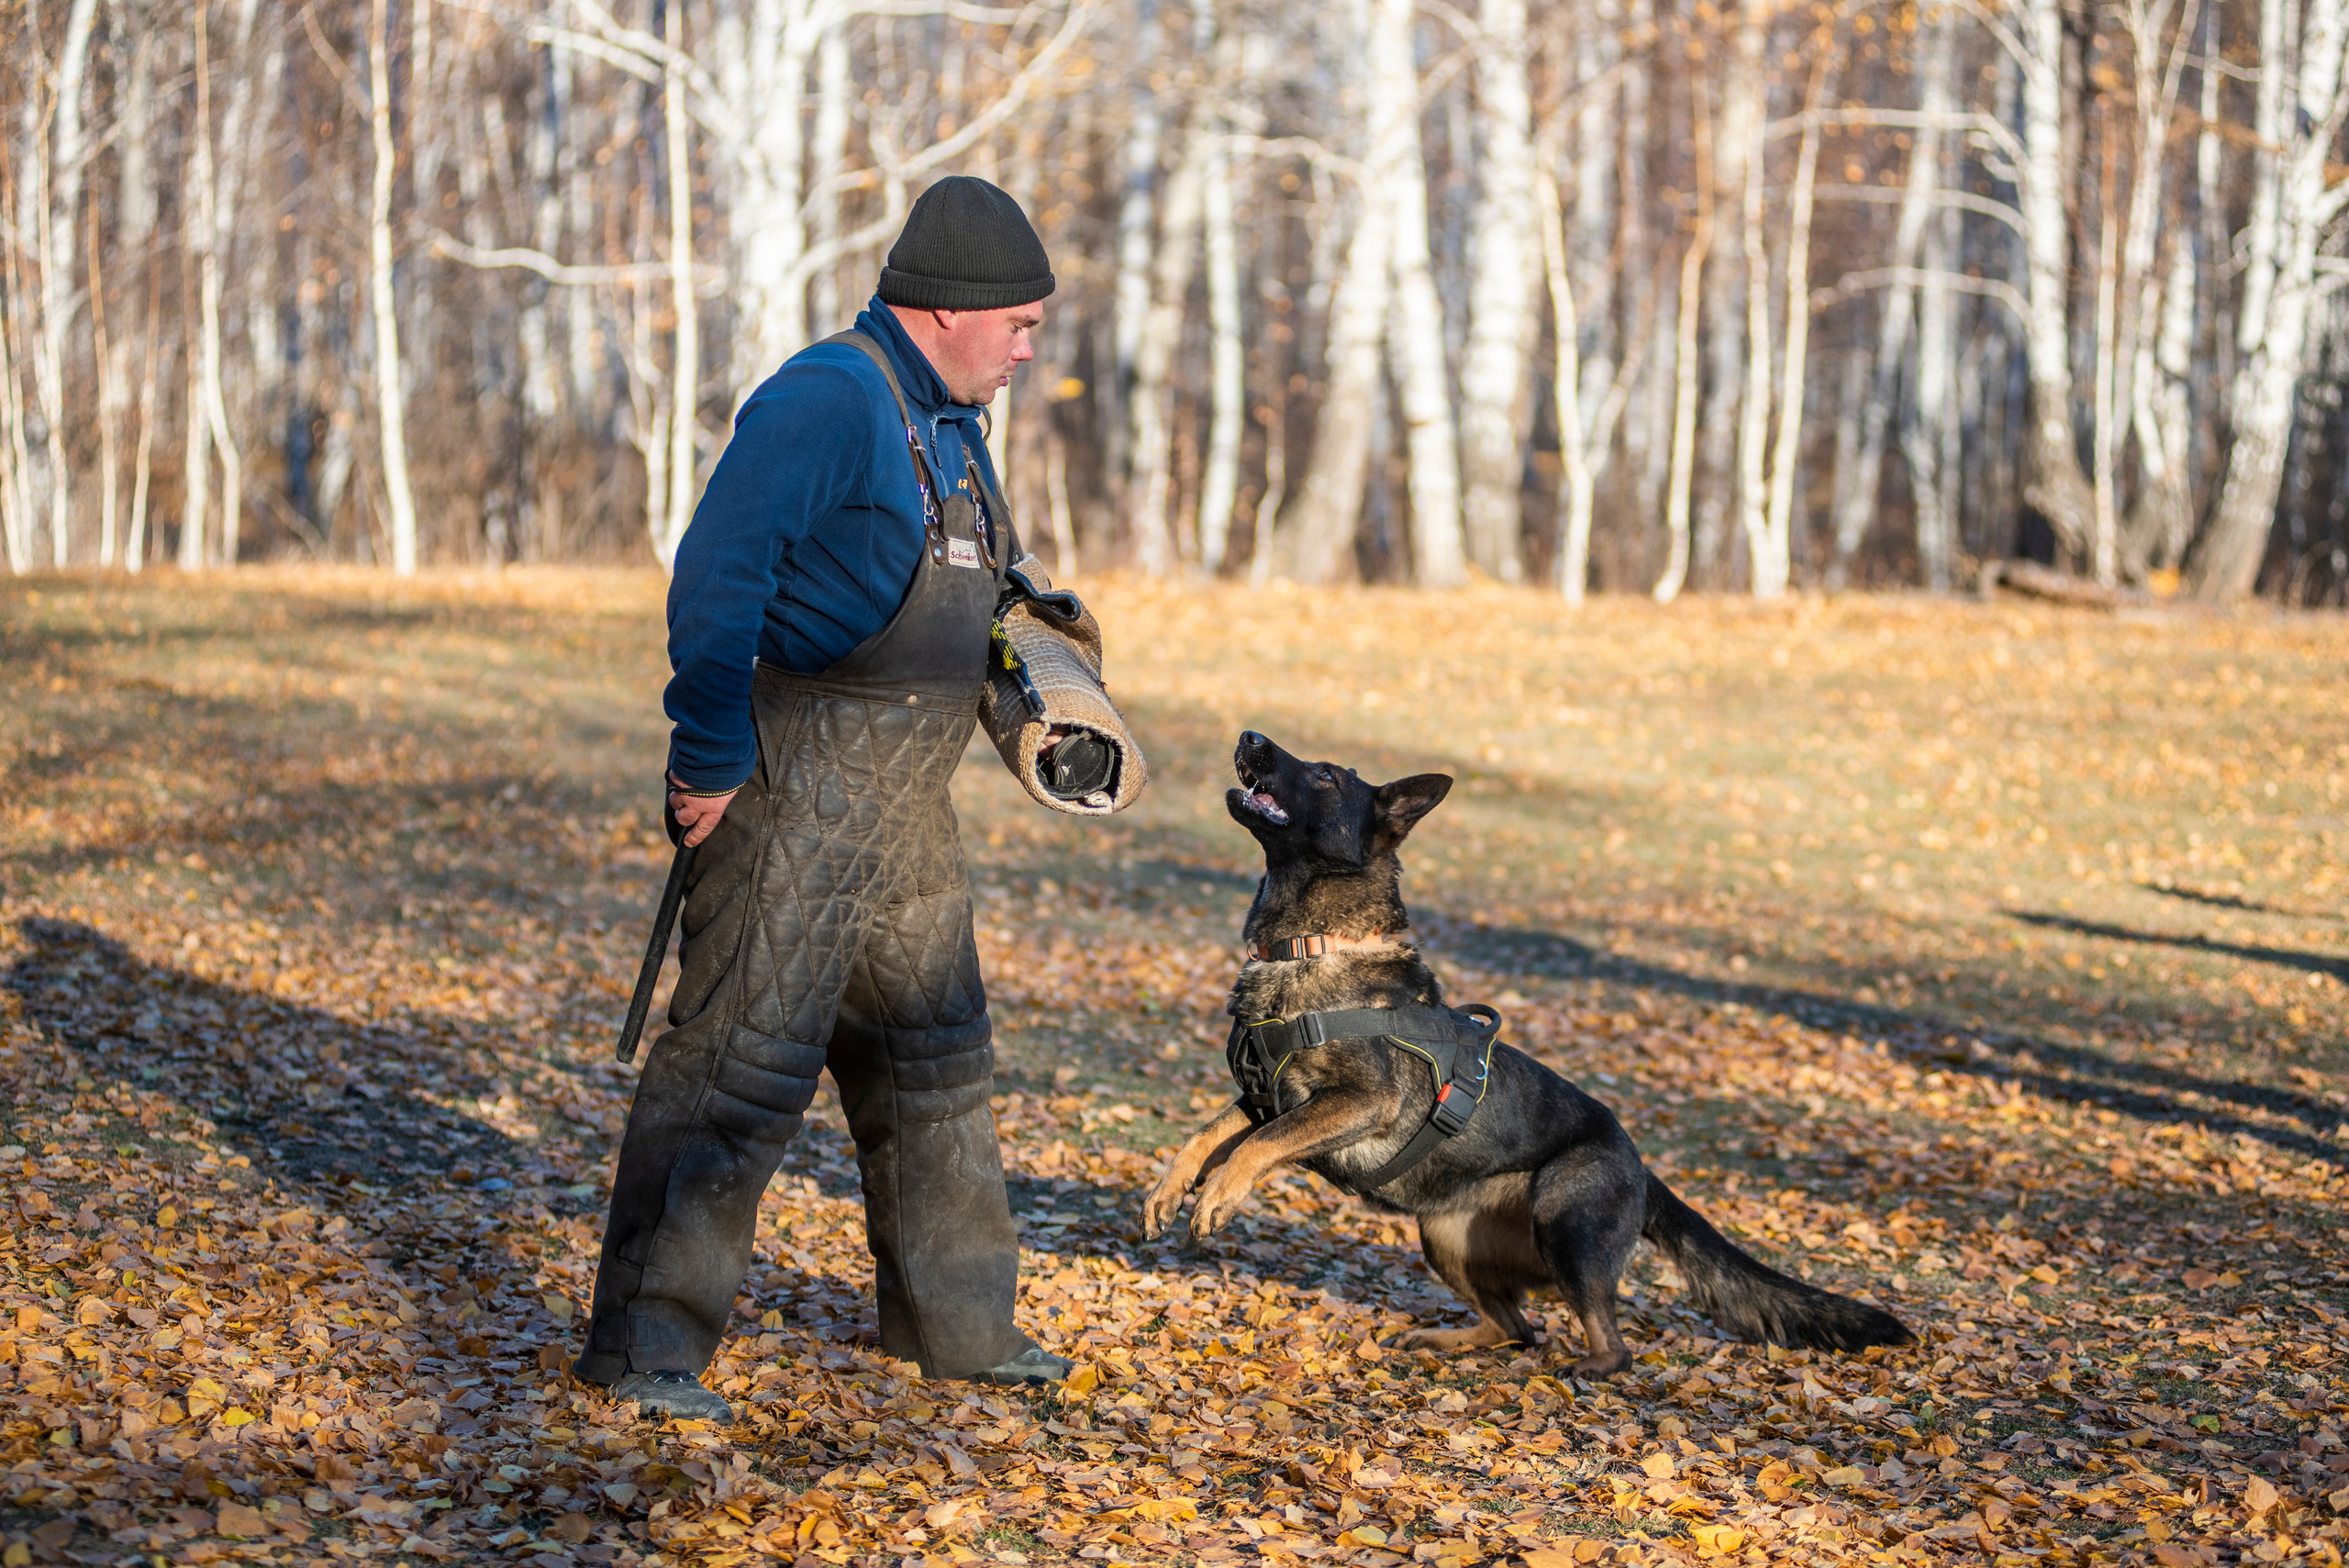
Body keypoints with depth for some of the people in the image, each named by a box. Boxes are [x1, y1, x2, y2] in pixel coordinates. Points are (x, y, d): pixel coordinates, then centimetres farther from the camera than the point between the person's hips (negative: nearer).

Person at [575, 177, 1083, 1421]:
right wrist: (711, 755, -24)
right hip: (798, 776, -10)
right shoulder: (826, 398, -15)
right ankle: (645, 1339, -6)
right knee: (743, 1051, -11)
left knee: (931, 1047, 17)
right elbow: (716, 572, -22)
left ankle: (952, 1319, 30)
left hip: (902, 795, 10)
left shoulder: (946, 423, 18)